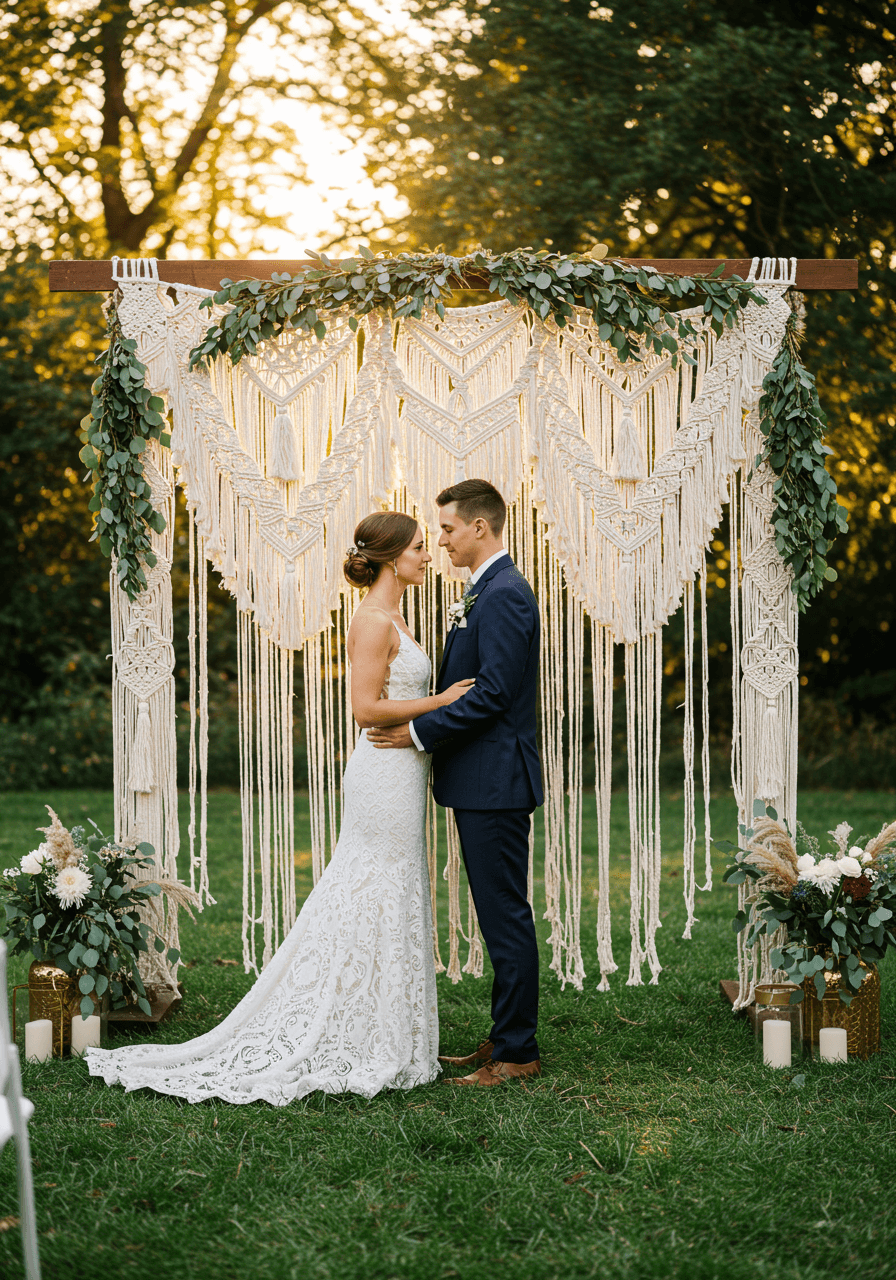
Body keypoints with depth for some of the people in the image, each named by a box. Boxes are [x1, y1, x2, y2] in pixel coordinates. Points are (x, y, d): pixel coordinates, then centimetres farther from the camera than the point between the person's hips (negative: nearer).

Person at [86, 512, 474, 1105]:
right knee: (378, 907, -4)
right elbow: (367, 707, -21)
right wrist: (441, 701, -16)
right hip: (387, 774, -10)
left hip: (397, 773, 10)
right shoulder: (374, 620, -15)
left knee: (364, 905, 13)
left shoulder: (389, 618, 15)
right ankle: (369, 1051, 4)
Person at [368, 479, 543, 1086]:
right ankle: (509, 1038, 22)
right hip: (483, 784, 11)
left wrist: (420, 731, -17)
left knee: (505, 915, -5)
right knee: (501, 915, 14)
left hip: (495, 783, -11)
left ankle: (517, 1053, 2)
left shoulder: (504, 594, -16)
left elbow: (494, 692, -22)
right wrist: (424, 723, 13)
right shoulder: (488, 591, 17)